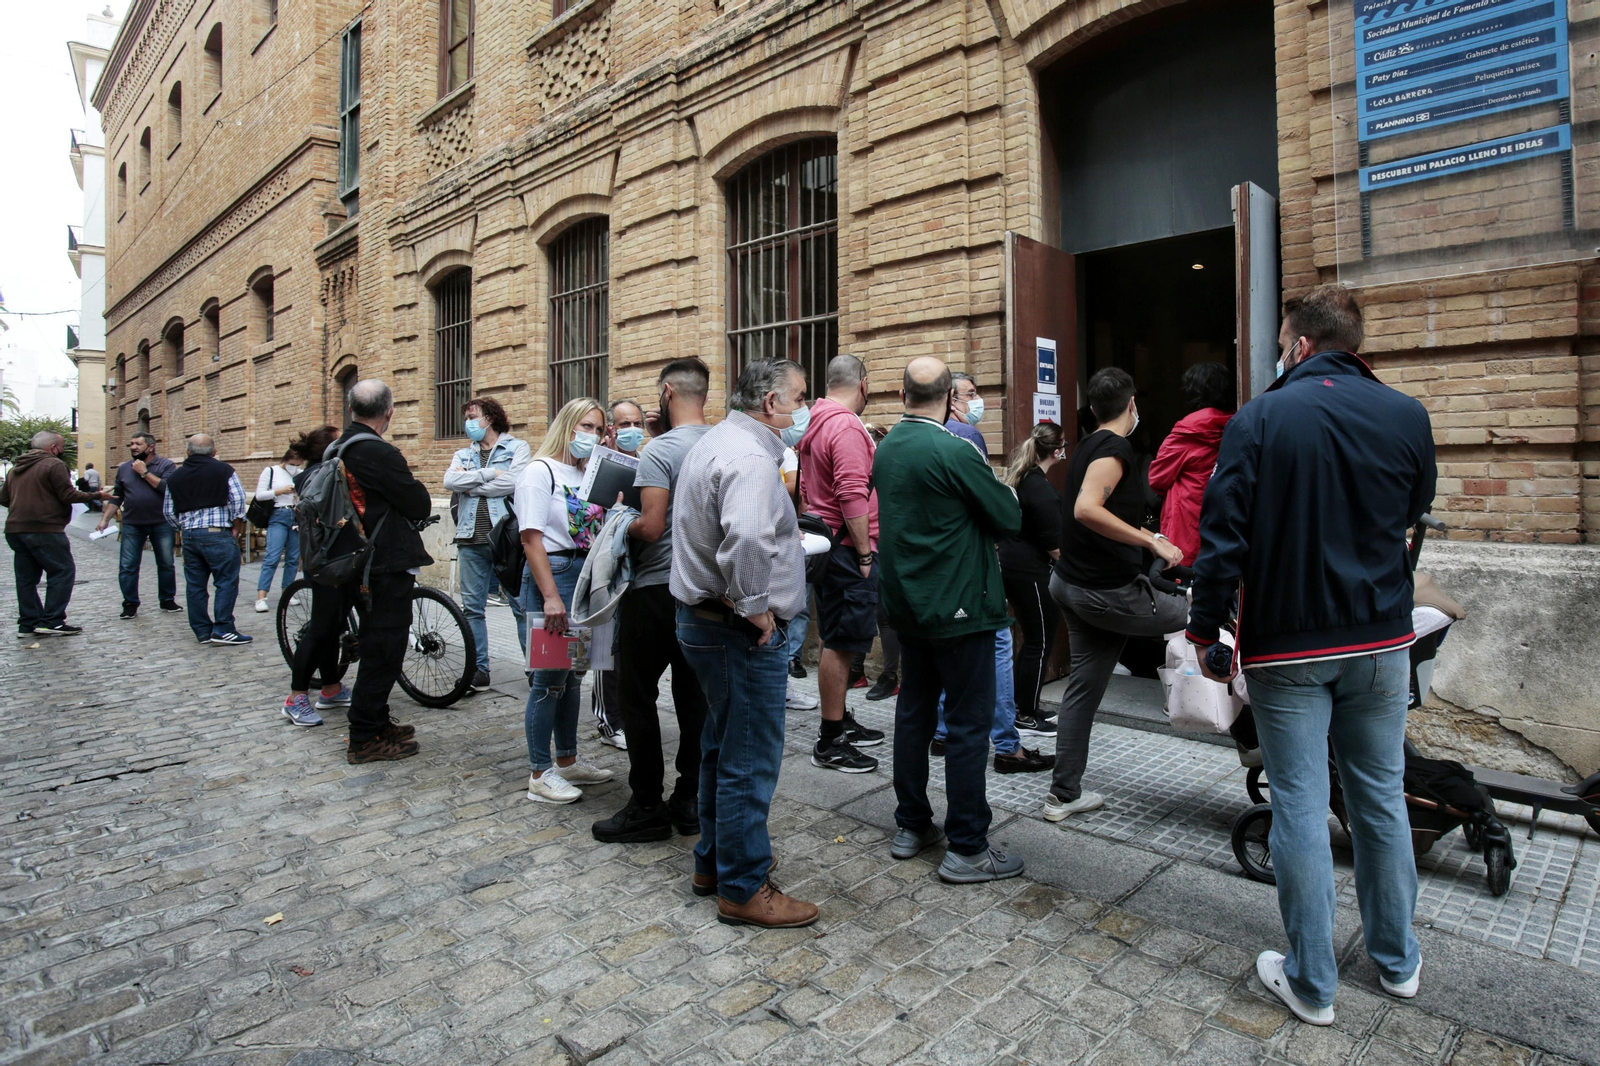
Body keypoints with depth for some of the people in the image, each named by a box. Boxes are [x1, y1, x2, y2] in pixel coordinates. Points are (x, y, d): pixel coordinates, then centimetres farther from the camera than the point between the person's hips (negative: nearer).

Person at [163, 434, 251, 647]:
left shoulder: (175, 476, 13)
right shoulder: (223, 470, -3)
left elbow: (168, 511, 14)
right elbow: (238, 501, -10)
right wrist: (236, 529, 0)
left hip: (189, 535, 6)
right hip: (218, 534, -5)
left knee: (195, 585, 10)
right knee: (226, 581, -2)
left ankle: (203, 631, 14)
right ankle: (223, 629, -7)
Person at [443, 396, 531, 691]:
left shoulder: (517, 448, 5)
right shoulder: (463, 455, 18)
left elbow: (513, 482, -13)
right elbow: (449, 482, -1)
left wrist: (470, 485, -3)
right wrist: (489, 474, -10)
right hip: (471, 539, 5)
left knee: (523, 605, -2)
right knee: (472, 607, 7)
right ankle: (479, 669, 16)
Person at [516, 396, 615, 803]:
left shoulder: (590, 473, 14)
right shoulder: (541, 471, -7)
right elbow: (531, 538, -14)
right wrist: (551, 597, -21)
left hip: (587, 575, 7)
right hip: (553, 573, -7)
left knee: (572, 674, 14)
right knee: (549, 678, -2)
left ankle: (567, 761, 26)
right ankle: (539, 775, 9)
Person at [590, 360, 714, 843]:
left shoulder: (661, 450, -14)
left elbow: (651, 527, -22)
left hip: (657, 590, -7)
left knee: (636, 697, 5)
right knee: (693, 696, 13)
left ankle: (648, 807, 12)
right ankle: (690, 800, 22)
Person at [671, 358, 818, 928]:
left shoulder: (714, 442, 13)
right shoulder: (749, 457, -21)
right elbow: (746, 539, -38)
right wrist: (754, 606, -25)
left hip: (702, 619, 11)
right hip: (743, 632, -11)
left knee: (723, 748, 22)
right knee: (750, 760, 2)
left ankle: (714, 860, 37)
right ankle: (744, 888, 16)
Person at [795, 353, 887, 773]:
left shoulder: (815, 422, 13)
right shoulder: (846, 427, -17)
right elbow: (853, 496, -23)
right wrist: (865, 553, -19)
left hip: (824, 543, 10)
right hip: (846, 548, -10)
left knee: (838, 639, 18)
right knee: (840, 642, -4)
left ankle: (840, 721, 30)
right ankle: (830, 742, 4)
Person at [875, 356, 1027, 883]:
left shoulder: (885, 448, 6)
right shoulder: (954, 451, -18)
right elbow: (1009, 517, -12)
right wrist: (1003, 487, 8)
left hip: (908, 603, 8)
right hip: (958, 605, -8)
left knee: (913, 713, 16)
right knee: (968, 723, 1)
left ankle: (911, 826, 28)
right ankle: (966, 848, 9)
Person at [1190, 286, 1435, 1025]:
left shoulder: (1260, 419, -11)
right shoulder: (1407, 417, 0)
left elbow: (1223, 537, -14)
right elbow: (1412, 513, 15)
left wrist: (1206, 632, -5)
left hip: (1287, 645, -4)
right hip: (1380, 641, 4)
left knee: (1300, 808, 5)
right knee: (1381, 798, 18)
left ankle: (1311, 984, 18)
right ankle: (1397, 961, 35)